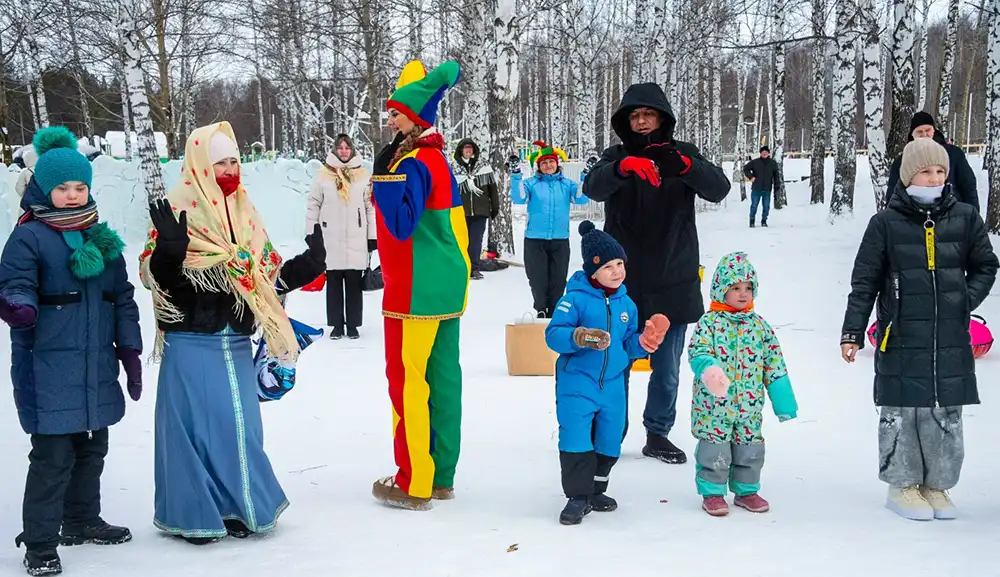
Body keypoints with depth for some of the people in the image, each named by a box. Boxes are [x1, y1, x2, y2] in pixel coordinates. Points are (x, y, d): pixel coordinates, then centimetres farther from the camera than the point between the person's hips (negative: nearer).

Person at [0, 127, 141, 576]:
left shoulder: (102, 238, 12)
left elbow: (123, 298, 15)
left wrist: (130, 350, 11)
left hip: (97, 367, 6)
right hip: (49, 367, -6)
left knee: (91, 448, 17)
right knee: (53, 455, -6)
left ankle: (82, 522, 35)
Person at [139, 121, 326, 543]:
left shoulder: (245, 214, 13)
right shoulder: (176, 212, -7)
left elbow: (267, 276, 17)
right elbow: (156, 277, -11)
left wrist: (307, 266, 3)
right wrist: (168, 249, -30)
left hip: (236, 341, 6)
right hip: (191, 341, -6)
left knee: (240, 423, 9)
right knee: (193, 421, -1)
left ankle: (235, 506, 24)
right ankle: (190, 512, 13)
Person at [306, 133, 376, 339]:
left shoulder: (364, 175, 3)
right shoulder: (323, 174, 2)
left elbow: (371, 207, 5)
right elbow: (313, 205, 6)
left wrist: (373, 236, 3)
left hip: (356, 241, 0)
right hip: (331, 240, 0)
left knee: (354, 283, 4)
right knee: (334, 283, 5)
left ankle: (353, 324, 13)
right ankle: (336, 324, 14)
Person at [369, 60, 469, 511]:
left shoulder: (412, 164, -16)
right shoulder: (435, 156, 10)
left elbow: (401, 225, -24)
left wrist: (384, 175, -24)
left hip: (415, 291, -9)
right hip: (447, 286, 9)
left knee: (407, 380, -3)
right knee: (442, 377, 10)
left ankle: (414, 485, 3)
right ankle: (441, 476, 18)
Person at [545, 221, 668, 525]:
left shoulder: (626, 304, 7)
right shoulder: (576, 298, -12)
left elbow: (629, 344, 14)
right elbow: (553, 334, -17)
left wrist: (642, 343, -7)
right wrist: (580, 337, -33)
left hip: (613, 385, 6)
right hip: (577, 384, -6)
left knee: (609, 441, 14)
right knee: (576, 440, -7)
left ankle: (595, 490, 32)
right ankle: (578, 497, 8)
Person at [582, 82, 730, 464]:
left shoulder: (682, 155, 3)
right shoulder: (616, 157, 1)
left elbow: (719, 189, -14)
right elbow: (593, 187, -20)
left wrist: (684, 165, -34)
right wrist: (623, 167, -41)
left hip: (673, 283, 1)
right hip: (624, 283, -1)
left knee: (667, 369, 11)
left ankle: (658, 434, 27)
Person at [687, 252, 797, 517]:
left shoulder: (759, 325, 6)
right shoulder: (709, 322, -6)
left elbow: (774, 366, 8)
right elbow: (697, 353, -14)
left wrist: (784, 403, 7)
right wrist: (709, 369, -36)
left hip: (749, 405, 4)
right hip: (713, 404, -4)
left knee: (750, 449, 13)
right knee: (714, 450, 2)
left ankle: (746, 490, 30)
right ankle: (712, 493, 18)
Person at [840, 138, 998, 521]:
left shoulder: (964, 218, 5)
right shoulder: (886, 223, -2)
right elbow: (864, 281, 1)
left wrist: (967, 299, -1)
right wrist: (852, 332, -2)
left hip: (951, 341, 3)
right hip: (902, 340, -2)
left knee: (946, 416, 7)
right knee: (901, 414, 2)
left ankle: (937, 485, 22)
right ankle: (903, 485, 17)